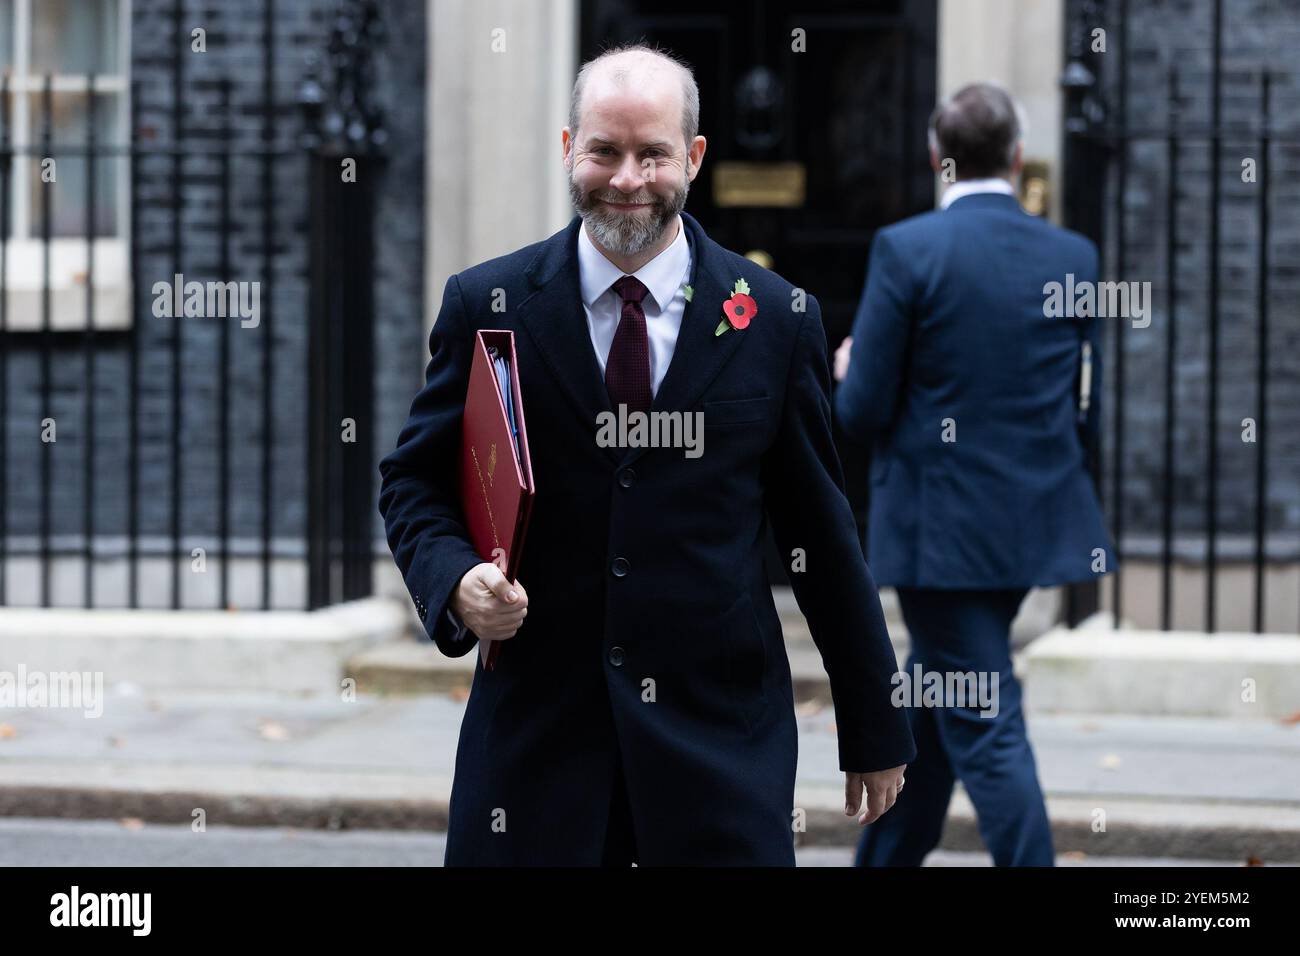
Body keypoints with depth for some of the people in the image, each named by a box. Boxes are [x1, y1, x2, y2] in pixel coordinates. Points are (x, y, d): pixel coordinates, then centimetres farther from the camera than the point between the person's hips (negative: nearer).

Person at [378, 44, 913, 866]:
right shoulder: (487, 307, 3)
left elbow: (821, 530, 7)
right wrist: (455, 578, -13)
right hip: (536, 730, 0)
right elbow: (413, 481, 9)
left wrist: (876, 731, 9)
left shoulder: (776, 320, 3)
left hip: (720, 736, 0)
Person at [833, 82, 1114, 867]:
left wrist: (848, 375, 11)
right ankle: (886, 861, 34)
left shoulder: (906, 250, -12)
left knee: (985, 728, -2)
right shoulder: (1074, 257, 2)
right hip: (1035, 523, 6)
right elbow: (1087, 414, 7)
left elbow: (863, 412, -11)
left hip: (943, 528, -6)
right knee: (931, 707, 20)